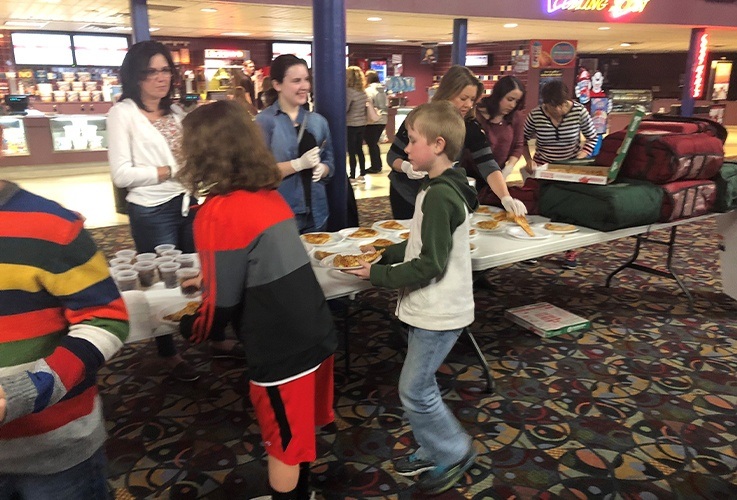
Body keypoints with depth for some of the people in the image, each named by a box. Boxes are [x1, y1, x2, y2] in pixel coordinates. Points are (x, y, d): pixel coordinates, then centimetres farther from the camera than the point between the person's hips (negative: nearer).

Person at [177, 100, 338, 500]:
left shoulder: (217, 213, -19)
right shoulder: (269, 195, 4)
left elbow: (221, 304, -14)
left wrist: (188, 328, 6)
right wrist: (210, 278, 25)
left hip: (281, 347, -7)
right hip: (314, 331, 7)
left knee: (282, 443, 17)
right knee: (299, 431, 27)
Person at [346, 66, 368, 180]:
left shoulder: (349, 91, -15)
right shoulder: (363, 91, 7)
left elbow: (344, 109, -16)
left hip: (351, 125, -7)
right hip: (362, 124, 7)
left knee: (352, 152, -2)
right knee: (359, 150, 14)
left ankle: (352, 177, 0)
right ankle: (362, 174, 18)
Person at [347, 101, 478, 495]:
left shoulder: (439, 196, -23)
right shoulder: (440, 188, 8)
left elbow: (429, 265, -24)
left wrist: (378, 275, -16)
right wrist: (385, 254, 7)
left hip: (438, 312, -10)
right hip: (429, 308, 10)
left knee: (414, 391, 3)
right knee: (420, 386, 19)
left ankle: (454, 452, 23)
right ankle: (431, 452, 36)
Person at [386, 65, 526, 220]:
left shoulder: (471, 128, -12)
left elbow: (488, 165, -23)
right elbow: (392, 156, -10)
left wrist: (506, 197, -38)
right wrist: (406, 167, -32)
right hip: (406, 195, -2)